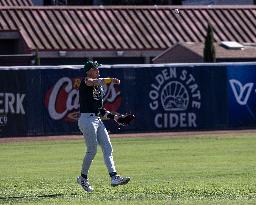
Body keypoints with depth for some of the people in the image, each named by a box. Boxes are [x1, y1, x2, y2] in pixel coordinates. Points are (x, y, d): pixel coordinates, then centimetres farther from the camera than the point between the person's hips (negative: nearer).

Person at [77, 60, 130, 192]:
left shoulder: (99, 88, 20)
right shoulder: (85, 82, -4)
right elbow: (94, 82, -29)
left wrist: (113, 117, 11)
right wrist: (110, 80, -39)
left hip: (97, 120, 9)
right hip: (87, 119, -9)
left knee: (107, 148, -1)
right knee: (92, 150, -7)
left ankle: (114, 177, -6)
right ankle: (83, 178, 9)